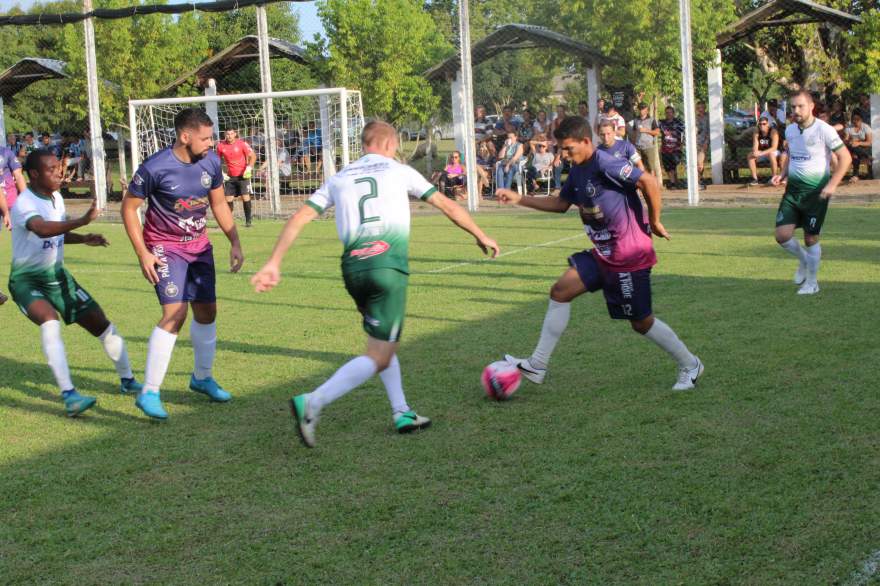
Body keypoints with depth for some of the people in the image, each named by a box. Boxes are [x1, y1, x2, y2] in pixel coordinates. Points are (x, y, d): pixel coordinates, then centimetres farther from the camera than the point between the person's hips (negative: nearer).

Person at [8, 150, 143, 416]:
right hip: (27, 280, -8)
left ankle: (127, 380, 24)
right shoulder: (25, 204, -23)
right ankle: (69, 395, -36)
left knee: (100, 322, 5)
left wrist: (83, 239, 0)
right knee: (50, 321, -34)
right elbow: (42, 229, -45)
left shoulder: (56, 198, 3)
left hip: (57, 275, 8)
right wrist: (82, 221, -58)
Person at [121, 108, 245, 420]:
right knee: (175, 313, -20)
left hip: (199, 245, 6)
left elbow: (219, 204, 10)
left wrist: (235, 242, 4)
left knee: (206, 311, 12)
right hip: (164, 247, -6)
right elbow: (129, 207, -11)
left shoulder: (211, 162, -5)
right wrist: (143, 253, -17)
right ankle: (149, 393, -14)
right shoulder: (154, 168, -22)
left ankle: (202, 377, 34)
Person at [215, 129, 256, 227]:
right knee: (228, 199, 0)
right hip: (230, 176, 3)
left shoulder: (242, 144, -8)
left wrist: (249, 167, -22)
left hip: (243, 175, -3)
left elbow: (253, 156, -7)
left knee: (245, 197, -11)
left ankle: (248, 220, -1)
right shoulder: (221, 146, 0)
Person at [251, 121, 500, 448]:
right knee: (379, 357, -5)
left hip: (353, 269, 5)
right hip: (388, 266, -5)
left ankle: (401, 413, 20)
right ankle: (312, 404, -19)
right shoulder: (400, 172, 12)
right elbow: (447, 206, 17)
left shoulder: (339, 178, 19)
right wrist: (481, 237, 29)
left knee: (381, 343, 26)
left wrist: (273, 264, 8)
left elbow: (300, 217, 10)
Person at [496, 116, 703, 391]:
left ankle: (689, 365, 23)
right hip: (603, 254, 9)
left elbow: (650, 182, -25)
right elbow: (561, 204, 23)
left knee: (641, 321, 2)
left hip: (629, 254, -9)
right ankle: (537, 366, 4)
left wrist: (654, 222, -15)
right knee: (560, 290, 0)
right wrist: (519, 199, 18)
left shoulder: (605, 164, -20)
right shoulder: (577, 171, 9)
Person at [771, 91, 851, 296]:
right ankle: (803, 260, 25)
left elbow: (845, 157, -12)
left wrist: (832, 185, -19)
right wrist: (782, 175, 5)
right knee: (782, 235, -6)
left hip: (816, 191, -5)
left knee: (811, 238, 1)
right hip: (793, 190, 5)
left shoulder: (823, 130, -13)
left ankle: (812, 283, 20)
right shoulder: (790, 130, 6)